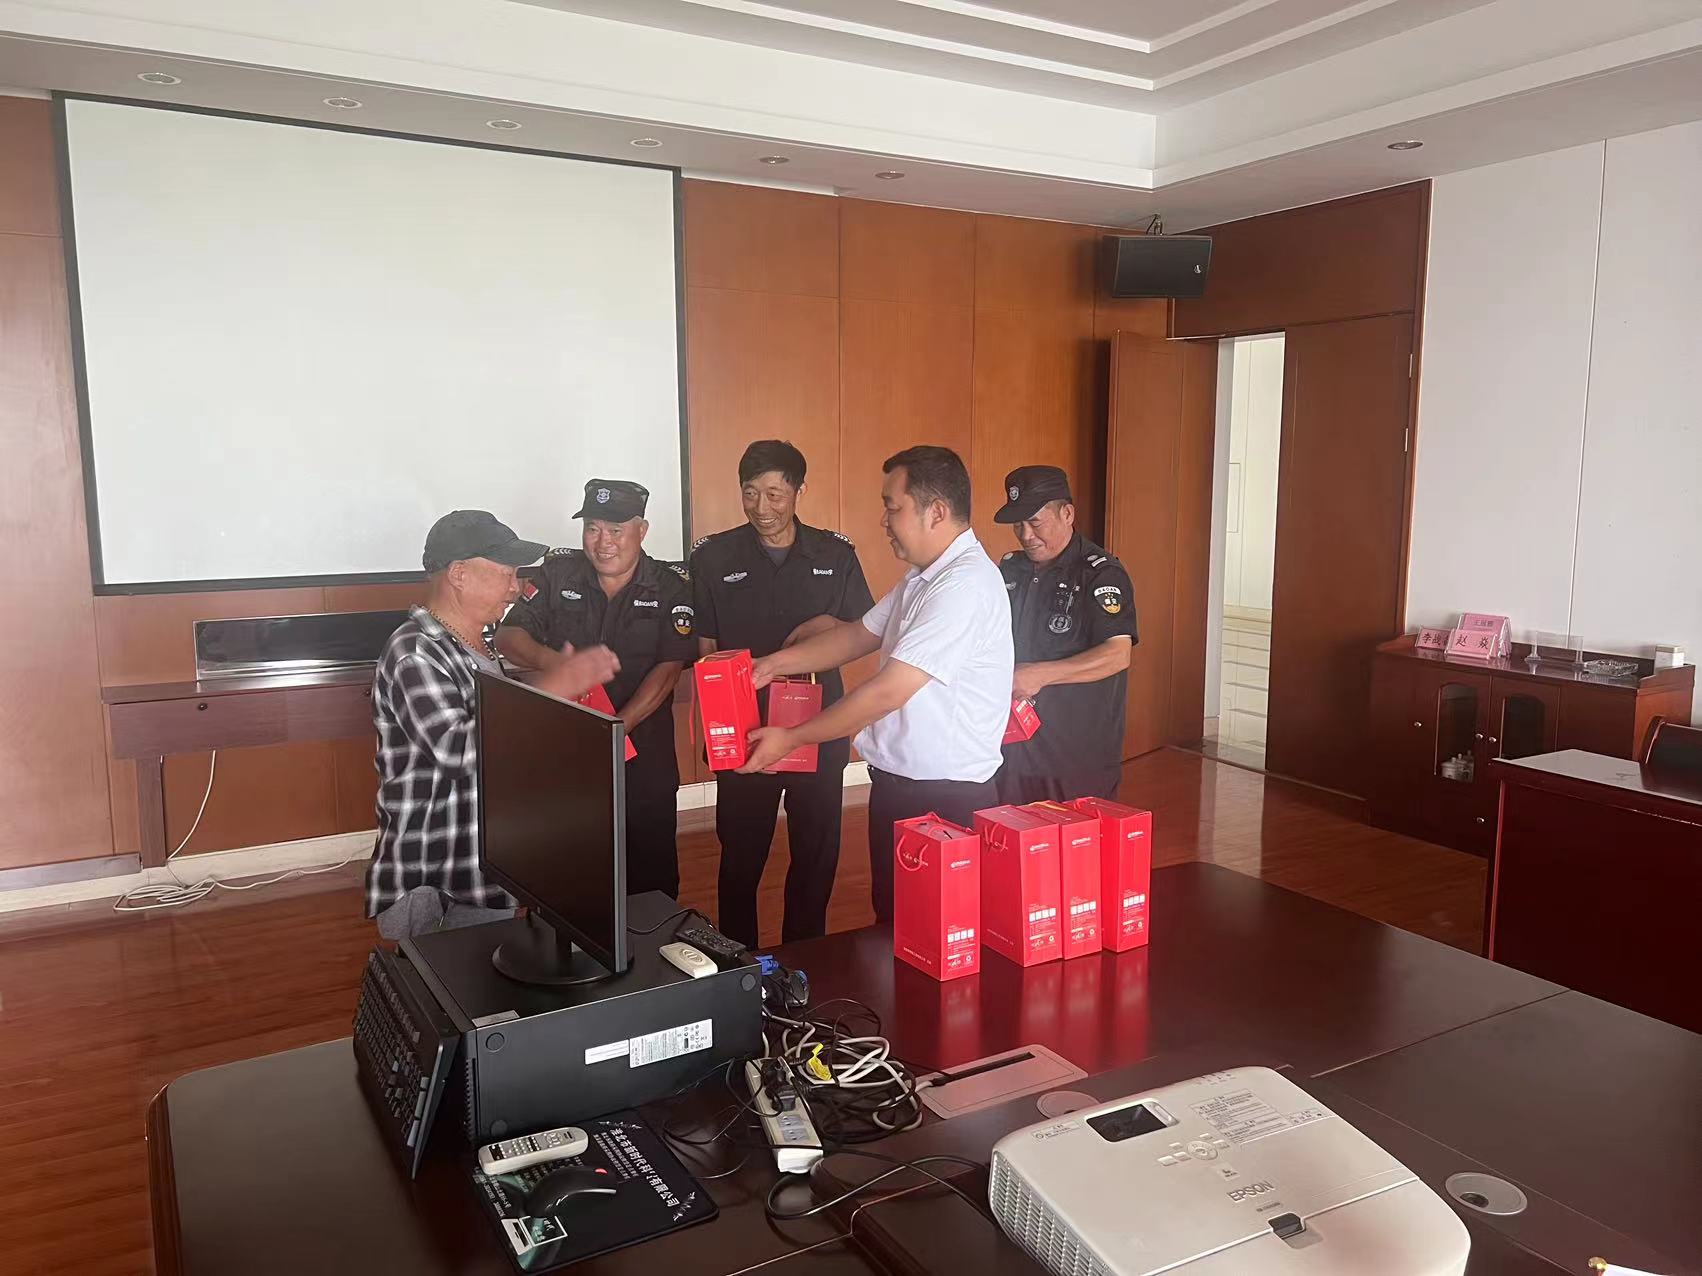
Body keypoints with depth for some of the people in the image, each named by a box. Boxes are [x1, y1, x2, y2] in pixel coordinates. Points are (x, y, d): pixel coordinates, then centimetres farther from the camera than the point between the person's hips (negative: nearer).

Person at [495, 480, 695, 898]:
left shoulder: (670, 587, -2)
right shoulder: (557, 573, 2)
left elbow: (668, 670, -10)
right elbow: (507, 636, -2)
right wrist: (548, 659, -25)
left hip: (643, 758, -1)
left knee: (651, 877, 10)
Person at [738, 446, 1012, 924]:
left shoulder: (965, 585, -23)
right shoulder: (923, 576, 9)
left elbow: (887, 692, -24)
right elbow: (859, 635, 17)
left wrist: (791, 738, -15)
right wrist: (775, 664, 5)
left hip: (946, 799, -9)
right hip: (896, 785, 9)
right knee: (891, 922, 21)